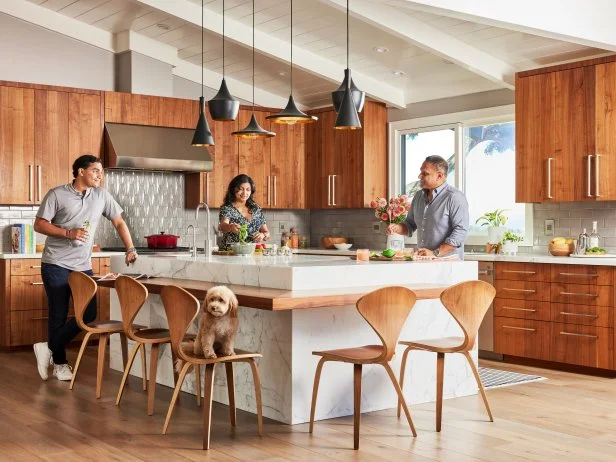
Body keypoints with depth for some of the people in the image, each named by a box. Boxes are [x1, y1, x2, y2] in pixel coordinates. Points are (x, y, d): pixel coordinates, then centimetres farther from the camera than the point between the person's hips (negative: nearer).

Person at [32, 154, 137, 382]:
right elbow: (39, 225, -7)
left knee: (89, 314, -1)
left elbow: (119, 222, 13)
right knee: (59, 315, 0)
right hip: (56, 265, -5)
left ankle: (49, 349, 12)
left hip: (83, 266, 5)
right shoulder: (57, 194, -6)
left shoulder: (101, 196, 6)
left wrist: (130, 249, 4)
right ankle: (60, 362, 16)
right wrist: (68, 233, -19)